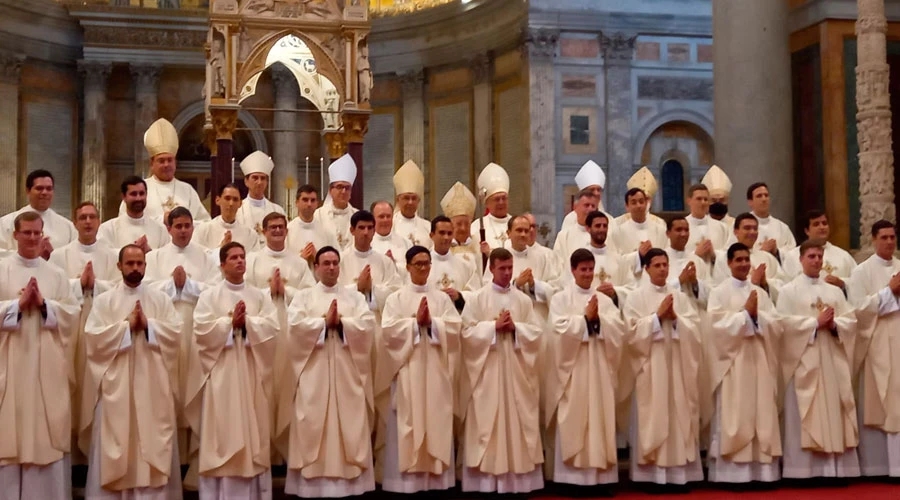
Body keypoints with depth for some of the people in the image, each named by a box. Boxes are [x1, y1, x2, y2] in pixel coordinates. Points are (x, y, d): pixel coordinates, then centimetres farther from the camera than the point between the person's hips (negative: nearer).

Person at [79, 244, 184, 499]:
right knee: (116, 443, -1)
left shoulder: (161, 299, 10)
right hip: (116, 386, -1)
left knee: (154, 443, 1)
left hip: (153, 386, 1)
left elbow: (176, 332, 0)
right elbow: (93, 337, -7)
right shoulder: (104, 301, 5)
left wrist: (147, 324, -12)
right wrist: (127, 325, -12)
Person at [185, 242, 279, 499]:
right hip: (222, 373, -2)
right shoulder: (209, 296, 4)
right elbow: (202, 329, -10)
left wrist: (246, 322, -12)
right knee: (222, 429, -3)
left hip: (251, 373, 3)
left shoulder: (260, 296, 11)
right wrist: (230, 321, -10)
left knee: (252, 429, 3)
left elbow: (271, 326, -2)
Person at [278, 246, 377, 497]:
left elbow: (367, 324, -2)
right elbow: (295, 325, -8)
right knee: (313, 425, -3)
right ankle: (314, 480, 0)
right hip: (314, 371, -1)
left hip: (346, 371, 1)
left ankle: (349, 478, 3)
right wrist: (325, 321, -10)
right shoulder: (304, 296, 8)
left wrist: (340, 322, -11)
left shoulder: (354, 296, 13)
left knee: (349, 424, -1)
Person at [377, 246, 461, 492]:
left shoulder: (442, 297, 11)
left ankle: (436, 474, 7)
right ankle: (408, 474, 1)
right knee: (409, 419, -3)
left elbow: (455, 326, 0)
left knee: (436, 418, 2)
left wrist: (431, 322, -11)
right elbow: (388, 329, -8)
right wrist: (415, 322, -11)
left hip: (435, 367, 2)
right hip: (408, 367, -2)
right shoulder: (396, 298, 4)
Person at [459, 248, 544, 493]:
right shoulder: (477, 298, 0)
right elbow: (468, 332, -7)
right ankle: (486, 479, 2)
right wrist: (494, 326, -14)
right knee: (487, 421, -2)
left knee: (518, 419, 4)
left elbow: (536, 331, 4)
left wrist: (515, 327, -11)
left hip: (516, 369, 3)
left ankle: (518, 477, 10)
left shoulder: (523, 299, 8)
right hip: (487, 369, -3)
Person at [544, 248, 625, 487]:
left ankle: (600, 474, 8)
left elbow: (619, 328, 1)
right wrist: (586, 318, -11)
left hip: (599, 368, 4)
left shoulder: (604, 300, 12)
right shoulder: (561, 299, 1)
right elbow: (560, 329, -12)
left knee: (600, 418, 3)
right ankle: (571, 476, -1)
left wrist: (598, 319, -13)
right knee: (572, 421, -5)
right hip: (572, 367, -4)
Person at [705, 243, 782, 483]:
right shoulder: (719, 292, 1)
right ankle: (732, 472, -3)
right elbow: (719, 327, -11)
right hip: (733, 362, -4)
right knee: (733, 417, -5)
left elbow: (776, 325, 5)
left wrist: (757, 315, -11)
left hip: (759, 361, 4)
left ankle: (761, 470, 7)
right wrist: (746, 313, -10)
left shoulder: (760, 293, 13)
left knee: (761, 415, 3)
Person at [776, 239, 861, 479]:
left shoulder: (834, 291, 16)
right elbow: (785, 323, -10)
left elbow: (851, 321, 7)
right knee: (805, 417, -6)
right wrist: (816, 322, -14)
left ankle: (837, 469, 6)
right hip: (804, 362, -4)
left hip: (833, 362, 4)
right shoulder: (789, 291, 3)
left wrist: (833, 324, -12)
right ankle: (804, 469, -4)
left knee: (834, 412, 2)